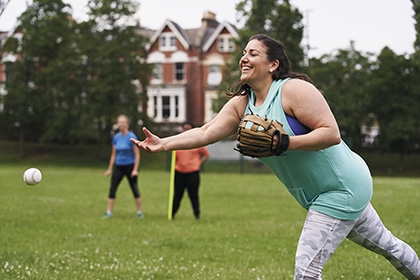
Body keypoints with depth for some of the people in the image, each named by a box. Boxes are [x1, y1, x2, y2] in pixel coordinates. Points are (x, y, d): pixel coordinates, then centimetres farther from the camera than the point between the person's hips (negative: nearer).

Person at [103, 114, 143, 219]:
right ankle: (109, 212, 5)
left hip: (130, 166, -5)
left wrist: (135, 169, -14)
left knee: (134, 189, 2)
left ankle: (139, 212, 12)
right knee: (112, 188, -1)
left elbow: (137, 154, -9)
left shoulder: (131, 137, -11)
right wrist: (110, 169, 12)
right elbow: (113, 154, 13)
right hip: (118, 166, 5)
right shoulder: (116, 137, 4)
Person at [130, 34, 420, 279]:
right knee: (384, 243, 26)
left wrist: (283, 143, -34)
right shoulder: (241, 104, 2)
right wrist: (163, 143, -24)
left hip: (342, 189, -8)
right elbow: (205, 132, -10)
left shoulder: (293, 89, -21)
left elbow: (331, 133, -26)